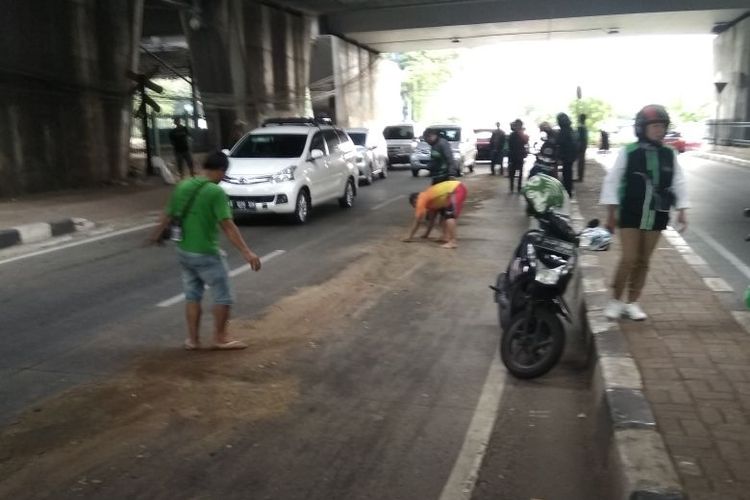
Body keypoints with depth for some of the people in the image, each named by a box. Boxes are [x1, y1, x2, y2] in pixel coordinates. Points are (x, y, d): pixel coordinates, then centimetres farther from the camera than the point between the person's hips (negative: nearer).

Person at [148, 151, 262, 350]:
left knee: (192, 295, 18)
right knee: (223, 296, 8)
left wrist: (157, 234, 32)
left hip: (184, 251, 7)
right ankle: (220, 337, 18)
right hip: (206, 254, -7)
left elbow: (169, 215, 14)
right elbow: (227, 226, -24)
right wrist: (246, 252, -26)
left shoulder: (183, 186, 3)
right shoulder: (216, 192, -18)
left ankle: (193, 339, 23)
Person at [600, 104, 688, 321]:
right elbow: (612, 180, -6)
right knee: (629, 259, -7)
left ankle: (632, 303, 21)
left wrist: (681, 211, 4)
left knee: (643, 261, 9)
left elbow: (678, 183, 10)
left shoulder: (669, 155, 2)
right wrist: (611, 211, -8)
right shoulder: (629, 152, -9)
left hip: (657, 215, 4)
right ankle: (615, 300, 11)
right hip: (631, 214, -3)